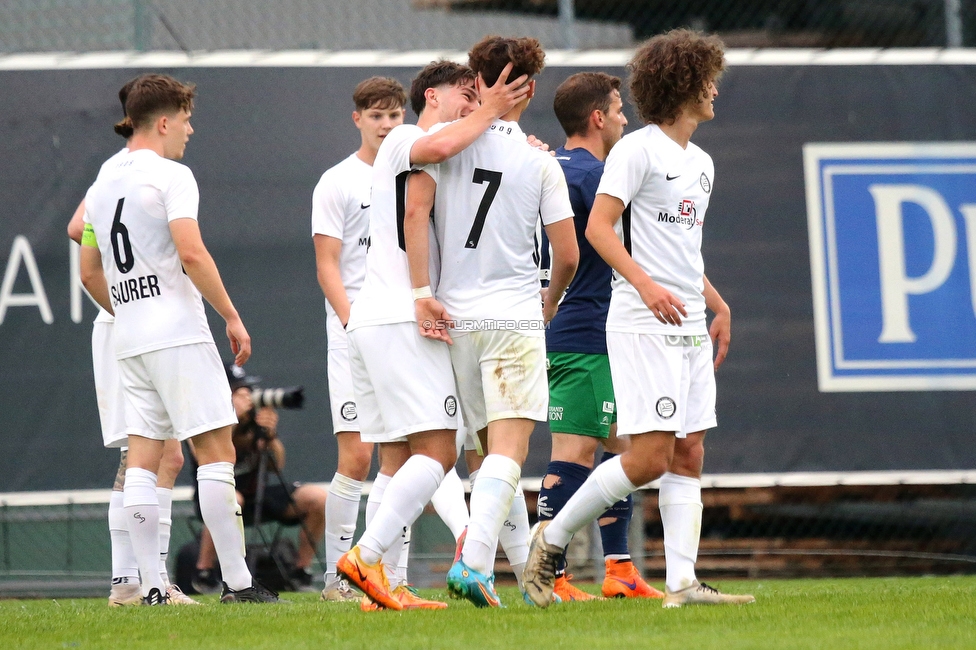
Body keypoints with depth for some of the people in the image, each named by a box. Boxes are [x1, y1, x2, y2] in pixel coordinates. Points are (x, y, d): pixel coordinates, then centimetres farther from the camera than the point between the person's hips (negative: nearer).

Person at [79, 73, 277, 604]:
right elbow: (191, 254, -18)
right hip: (178, 333, -7)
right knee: (216, 450, -6)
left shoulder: (101, 188, 16)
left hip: (128, 341, 8)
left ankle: (150, 586, 0)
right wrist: (232, 317, -11)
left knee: (142, 460, 4)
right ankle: (236, 582, -9)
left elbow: (89, 272, 21)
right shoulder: (171, 176, -8)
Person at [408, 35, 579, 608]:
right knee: (509, 449, -8)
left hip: (454, 318, 3)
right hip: (516, 315, -3)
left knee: (492, 446, 14)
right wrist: (550, 303, 22)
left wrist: (422, 293, -10)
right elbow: (568, 256, 2)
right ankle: (474, 561, -27)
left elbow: (415, 210, -12)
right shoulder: (540, 162, 1)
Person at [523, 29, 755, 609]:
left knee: (689, 454, 2)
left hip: (691, 328, 9)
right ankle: (552, 540, 2)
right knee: (649, 458, -12)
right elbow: (598, 227, -15)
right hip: (643, 326, -9)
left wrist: (720, 306, 22)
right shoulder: (638, 149, -7)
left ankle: (682, 582, 0)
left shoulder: (701, 163, 19)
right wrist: (646, 285, -27)